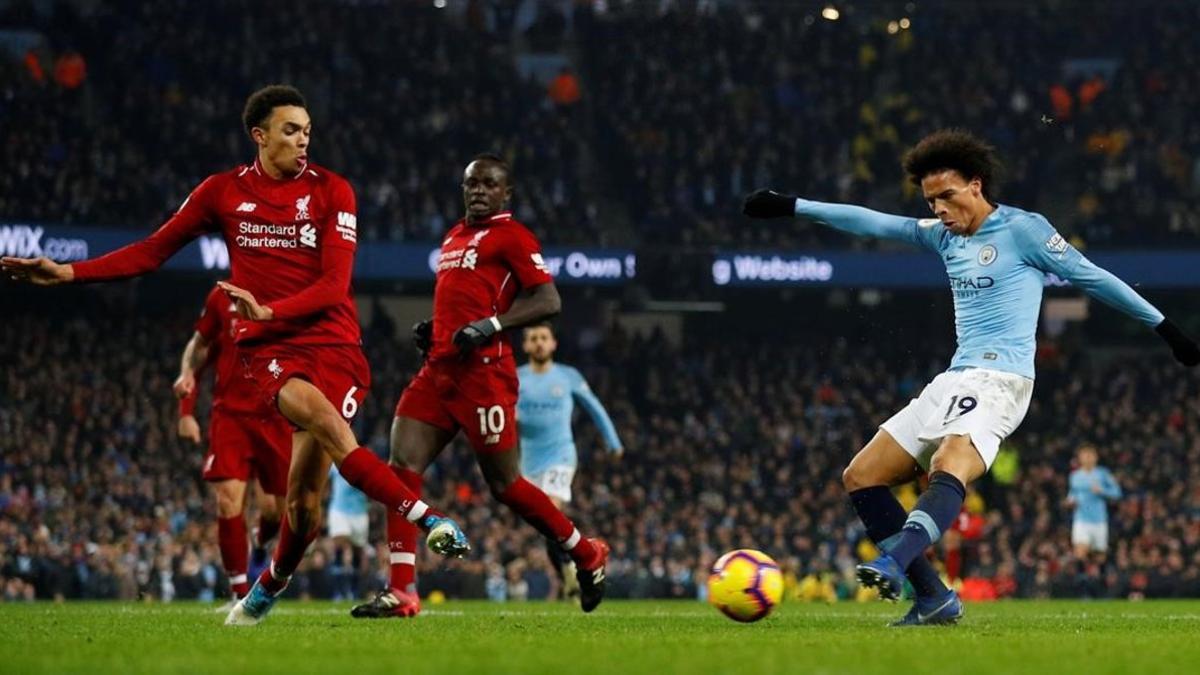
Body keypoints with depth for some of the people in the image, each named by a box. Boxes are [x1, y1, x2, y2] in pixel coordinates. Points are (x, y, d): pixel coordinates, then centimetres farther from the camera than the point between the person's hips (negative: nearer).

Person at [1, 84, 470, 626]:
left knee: (303, 498, -2)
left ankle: (268, 589, 26)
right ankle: (426, 519, -35)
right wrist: (67, 272, 5)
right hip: (270, 352, 0)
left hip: (335, 346, 0)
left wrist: (268, 310, -22)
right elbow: (153, 252, 12)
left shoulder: (331, 191, 1)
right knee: (328, 426, -33)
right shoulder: (223, 192, 6)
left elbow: (334, 286, -7)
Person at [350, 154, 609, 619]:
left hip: (483, 372, -8)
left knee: (504, 484, 1)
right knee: (403, 467, -7)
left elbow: (548, 301, -12)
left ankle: (587, 556, 21)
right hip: (439, 370, 8)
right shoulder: (453, 238, 21)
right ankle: (401, 592, -8)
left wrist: (491, 326, -21)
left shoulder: (510, 236, -4)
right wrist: (432, 330, 15)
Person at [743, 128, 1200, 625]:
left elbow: (1090, 276, 2)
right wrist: (792, 207, 17)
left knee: (948, 468, -35)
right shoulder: (943, 235, 18)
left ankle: (894, 564, -58)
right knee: (861, 478, 2)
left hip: (999, 380, -9)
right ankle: (933, 599, -4)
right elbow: (873, 223, 19)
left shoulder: (1023, 230, -2)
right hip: (953, 380, 9)